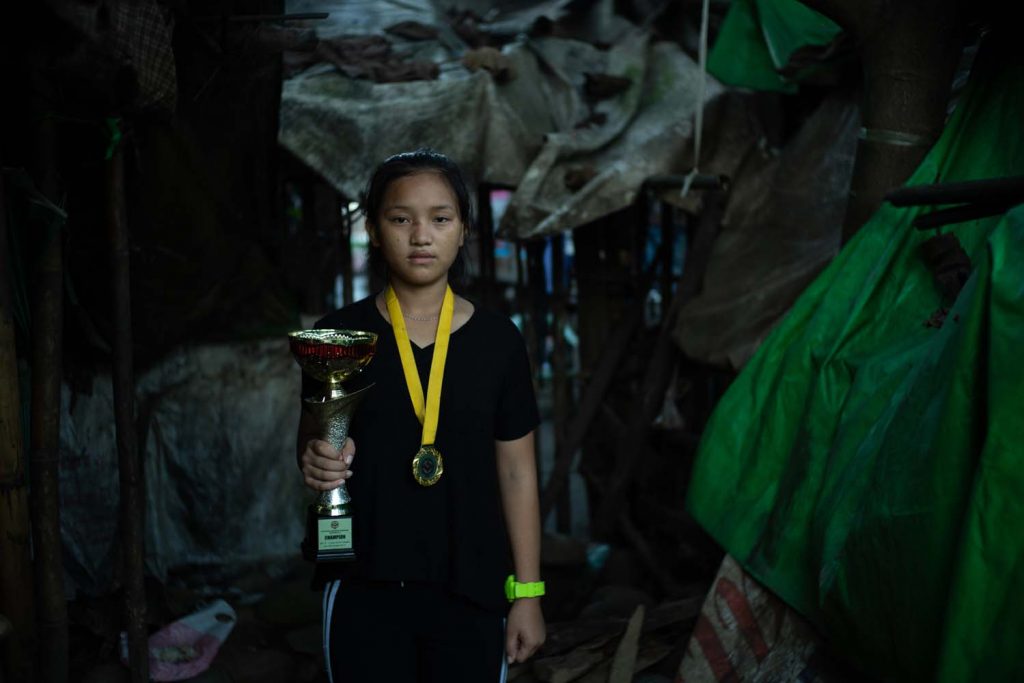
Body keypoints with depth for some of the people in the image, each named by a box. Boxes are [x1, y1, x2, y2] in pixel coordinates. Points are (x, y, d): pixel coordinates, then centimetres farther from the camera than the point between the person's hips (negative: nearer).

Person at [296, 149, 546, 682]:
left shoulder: (498, 339, -1)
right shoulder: (340, 334, -2)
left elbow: (516, 471, 3)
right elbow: (310, 446, 8)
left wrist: (527, 592, 2)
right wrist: (317, 463, -16)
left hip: (469, 589, 0)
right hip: (363, 587, 0)